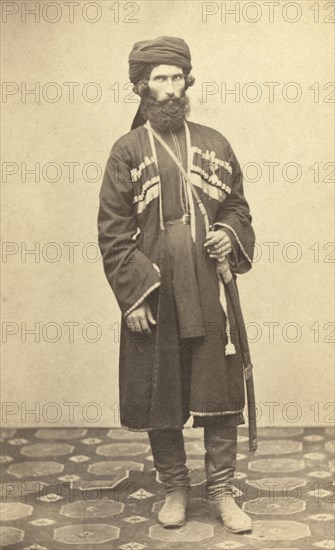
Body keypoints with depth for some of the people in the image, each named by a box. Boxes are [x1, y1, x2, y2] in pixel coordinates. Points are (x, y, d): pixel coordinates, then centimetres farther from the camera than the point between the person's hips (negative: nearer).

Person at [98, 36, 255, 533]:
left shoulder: (214, 144, 9)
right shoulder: (127, 151, 1)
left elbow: (238, 207, 17)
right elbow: (112, 232, -3)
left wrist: (231, 235, -6)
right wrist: (132, 295, -10)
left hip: (211, 297, 2)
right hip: (154, 300, -2)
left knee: (221, 397, 3)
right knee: (158, 400, 7)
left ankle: (221, 490, 16)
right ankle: (175, 488, 24)